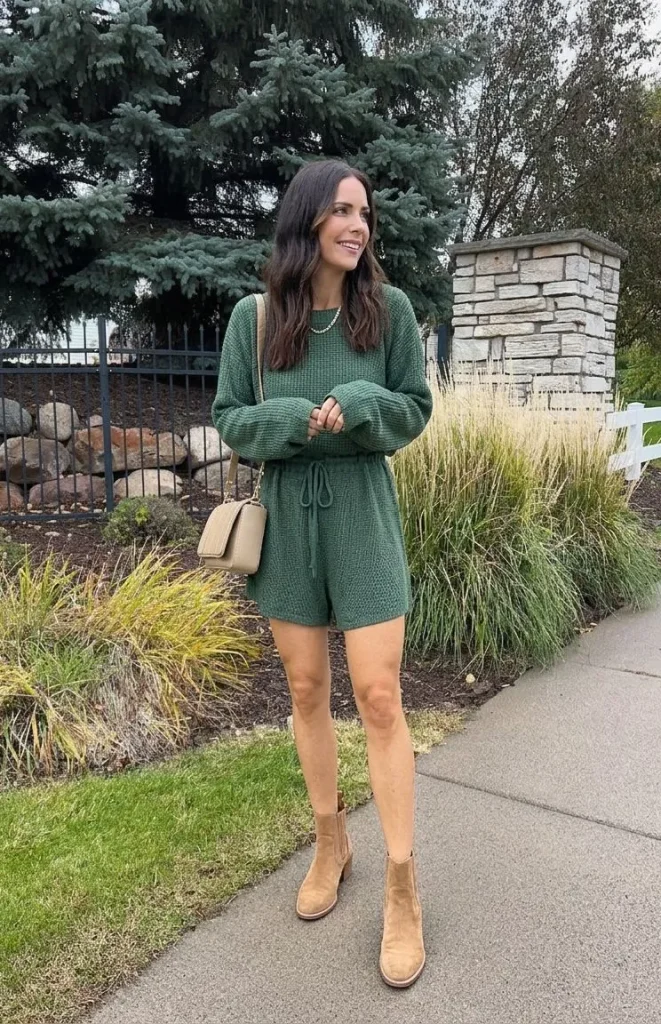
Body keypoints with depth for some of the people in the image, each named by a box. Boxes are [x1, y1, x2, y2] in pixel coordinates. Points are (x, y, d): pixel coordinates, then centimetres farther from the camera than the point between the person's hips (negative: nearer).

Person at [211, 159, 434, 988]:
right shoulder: (254, 317, -1)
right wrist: (296, 420, -17)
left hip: (363, 515, -1)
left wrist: (356, 407, -18)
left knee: (378, 694, -4)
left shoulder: (389, 308, -2)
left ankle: (402, 888, 10)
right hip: (287, 516, 2)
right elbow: (230, 419, 2)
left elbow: (415, 408, 2)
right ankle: (330, 843, 32)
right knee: (305, 689, 11)